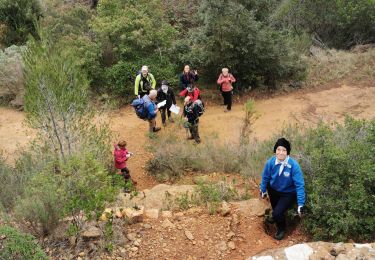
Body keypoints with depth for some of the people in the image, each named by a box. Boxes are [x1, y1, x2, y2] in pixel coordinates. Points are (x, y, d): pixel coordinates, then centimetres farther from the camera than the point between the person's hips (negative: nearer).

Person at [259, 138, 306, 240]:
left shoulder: (294, 165, -31)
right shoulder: (270, 162, -22)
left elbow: (299, 185, -25)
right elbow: (265, 177, -3)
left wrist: (301, 204, -24)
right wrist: (263, 190, 10)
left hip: (288, 193, -3)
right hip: (274, 190, 4)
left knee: (278, 213, -14)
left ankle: (281, 229, 18)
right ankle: (276, 215, 55)